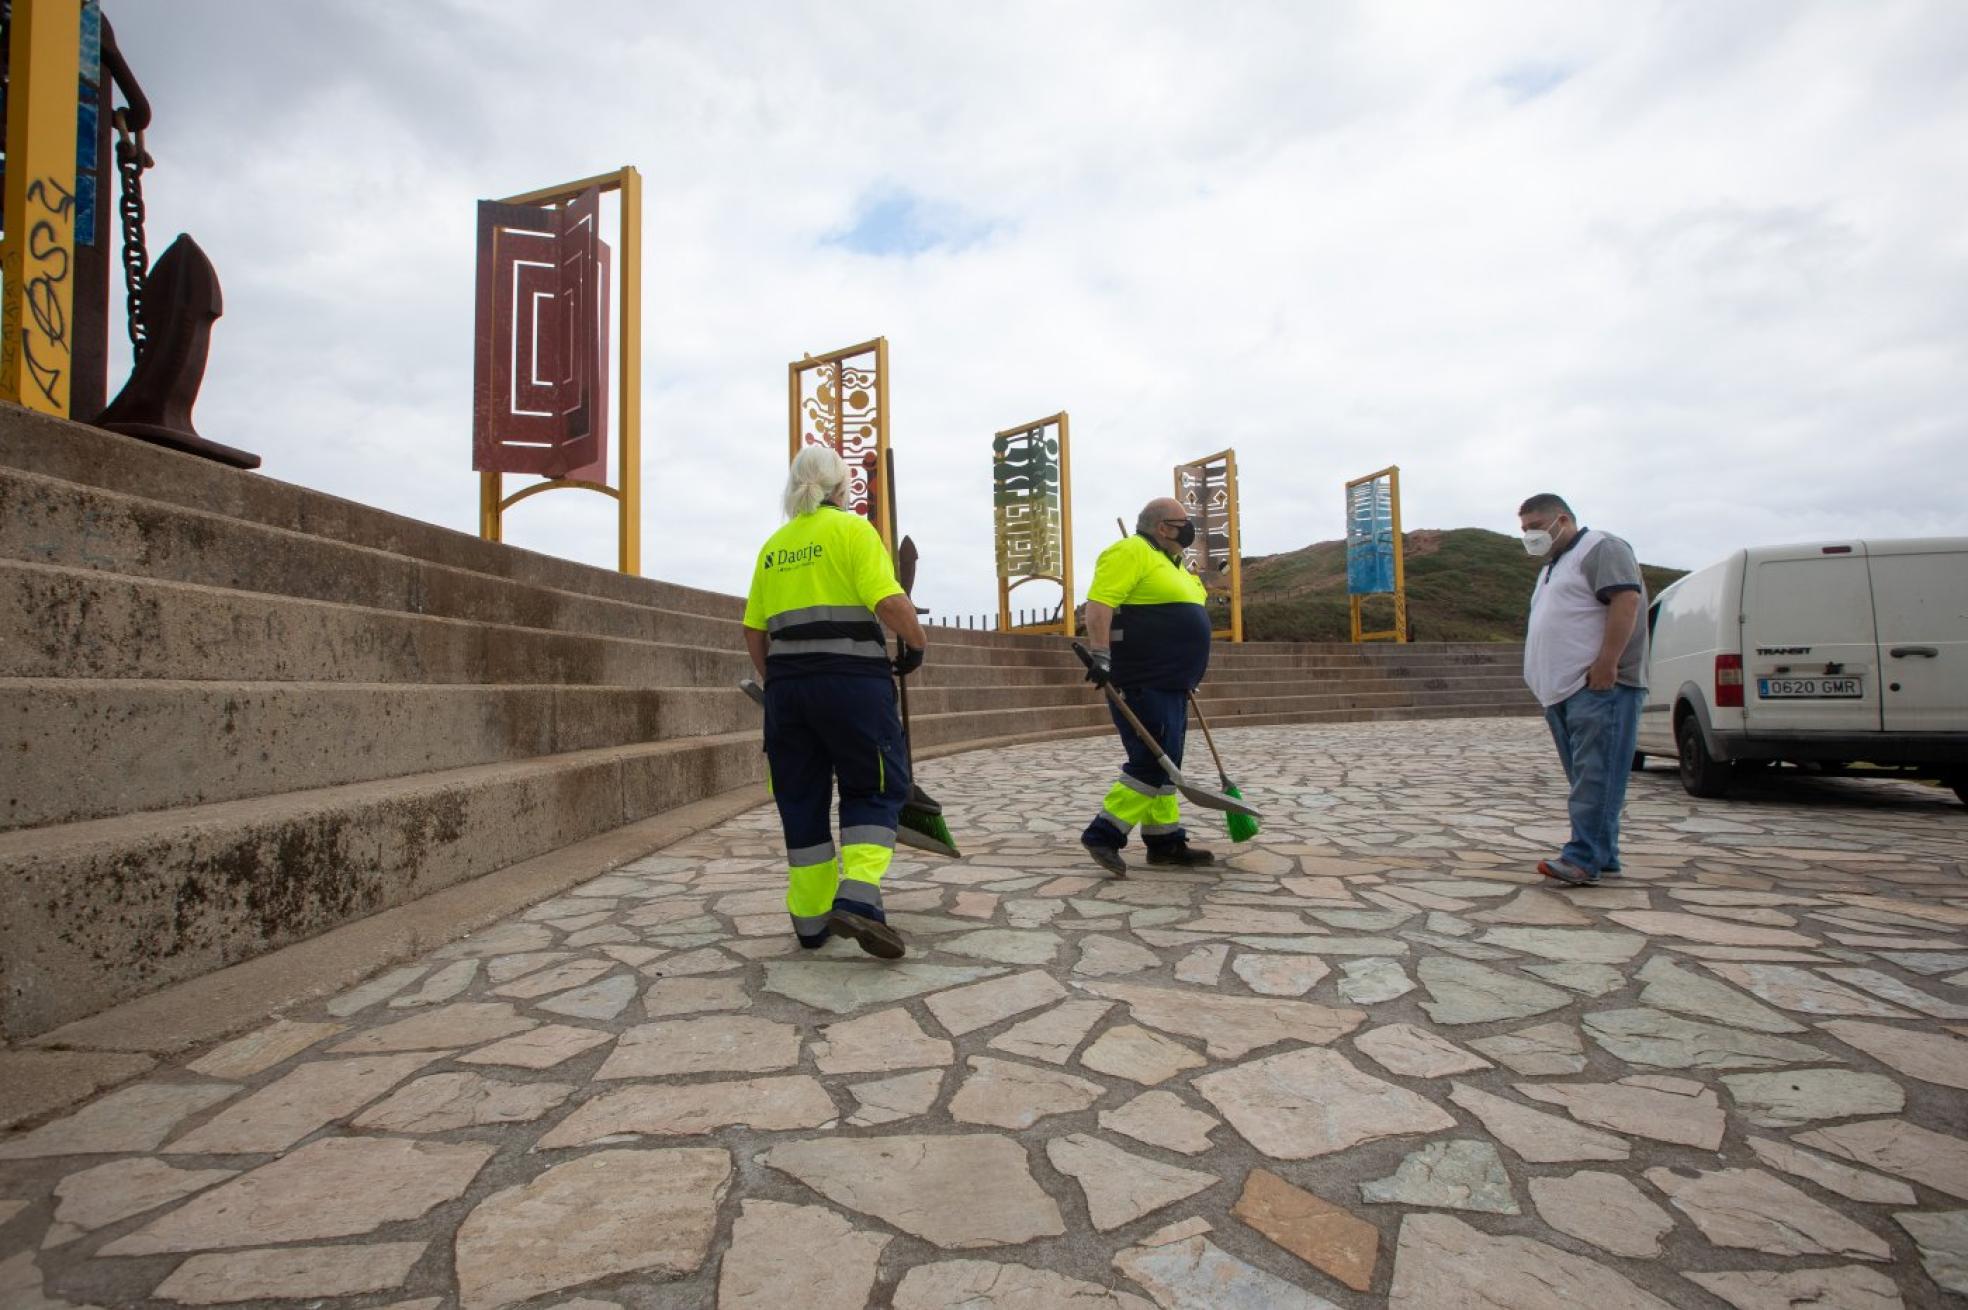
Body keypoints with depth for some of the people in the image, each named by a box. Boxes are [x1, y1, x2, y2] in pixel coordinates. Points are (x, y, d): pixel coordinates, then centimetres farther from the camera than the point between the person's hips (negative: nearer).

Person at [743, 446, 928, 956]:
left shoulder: (774, 545, 15)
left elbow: (754, 632, 14)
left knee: (801, 799, 11)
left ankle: (811, 919, 17)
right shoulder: (851, 529, -2)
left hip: (788, 680, 5)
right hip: (852, 680, -5)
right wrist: (916, 645, 1)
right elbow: (890, 602, -15)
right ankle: (857, 899, -12)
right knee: (874, 789, 5)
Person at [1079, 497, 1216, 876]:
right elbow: (1099, 603, -20)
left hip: (1169, 684, 10)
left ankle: (1165, 842, 19)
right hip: (1142, 683, -10)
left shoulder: (1168, 563, 22)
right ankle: (1102, 835, -9)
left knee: (1163, 763, 12)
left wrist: (1185, 681, 26)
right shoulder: (1132, 552, -9)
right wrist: (1100, 655, -28)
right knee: (1153, 761, -15)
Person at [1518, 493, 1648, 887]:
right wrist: (1545, 683, 20)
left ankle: (1584, 858, -14)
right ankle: (1603, 858, 12)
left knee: (1595, 775, -12)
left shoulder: (1601, 549, -2)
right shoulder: (1553, 566, 27)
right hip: (1564, 690, 10)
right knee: (1586, 777, 8)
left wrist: (1606, 663, -23)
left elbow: (1626, 600, -16)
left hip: (1598, 686, -10)